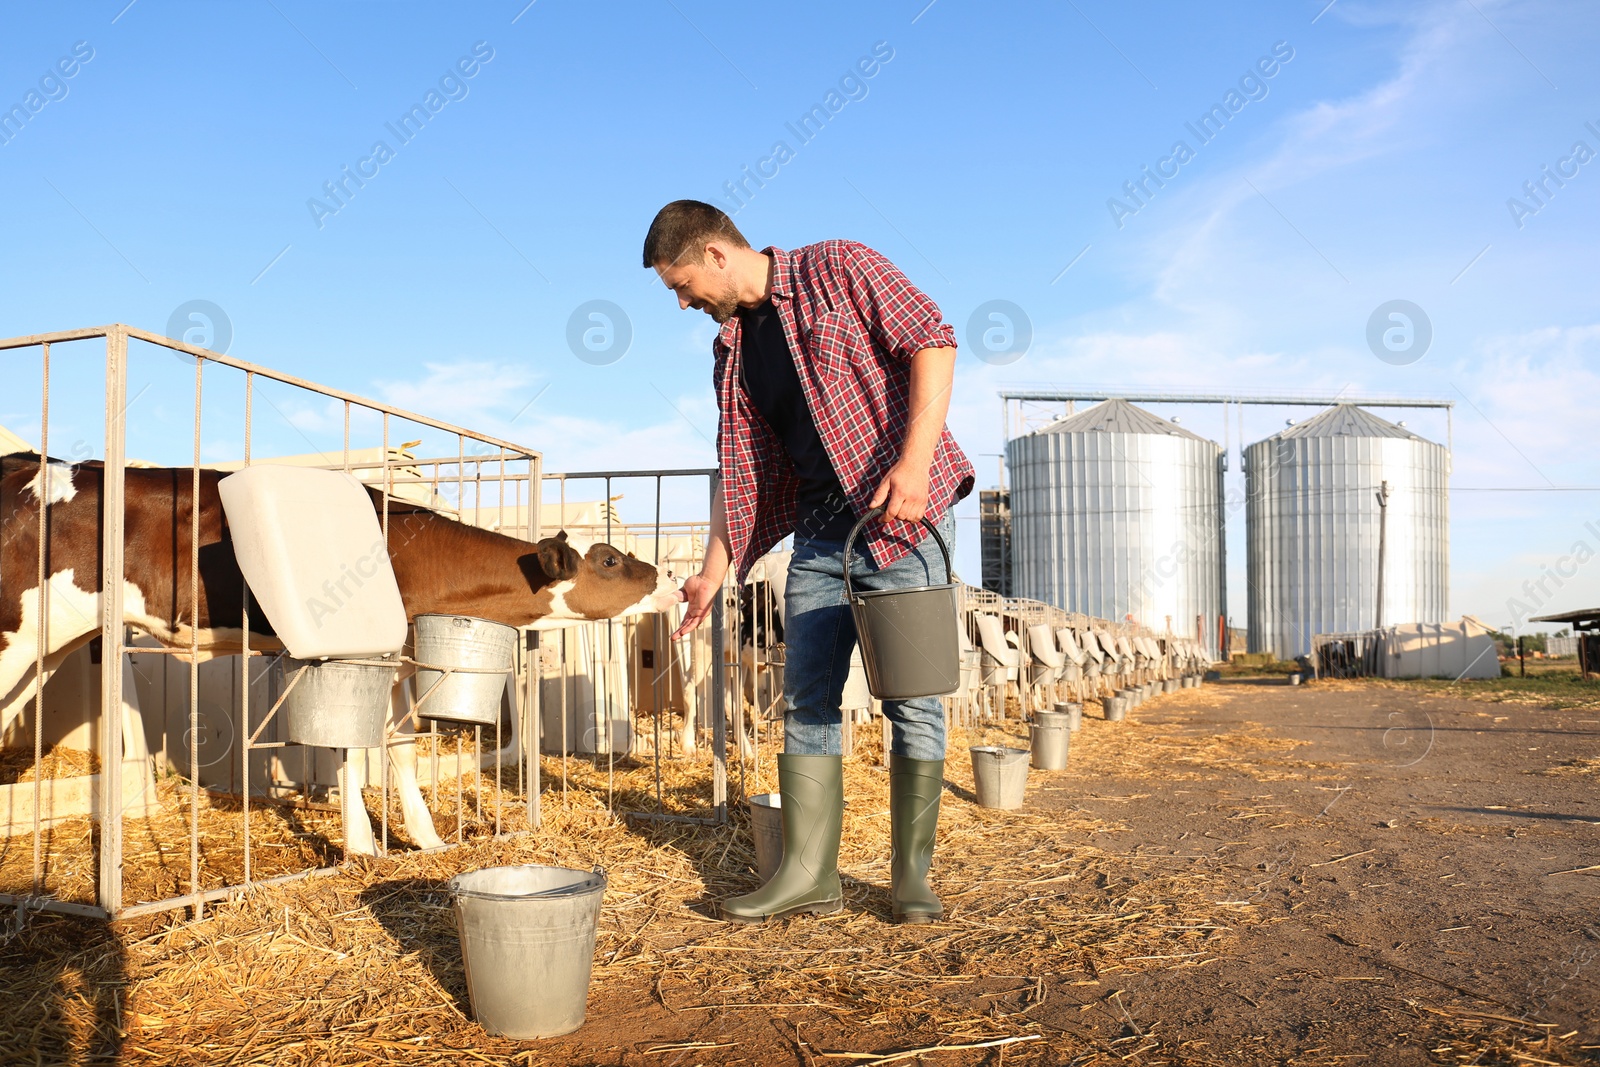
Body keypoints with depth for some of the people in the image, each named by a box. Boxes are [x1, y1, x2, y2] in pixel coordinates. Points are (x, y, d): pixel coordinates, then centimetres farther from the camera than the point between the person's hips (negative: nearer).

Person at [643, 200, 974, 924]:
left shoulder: (838, 269, -2)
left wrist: (914, 460, -22)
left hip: (903, 512, -6)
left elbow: (932, 340, -11)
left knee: (912, 699, -3)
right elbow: (740, 472, 18)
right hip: (819, 530, 7)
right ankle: (808, 876, 12)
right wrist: (713, 573, 14)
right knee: (805, 700, 4)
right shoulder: (731, 352, 16)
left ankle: (912, 879, 8)